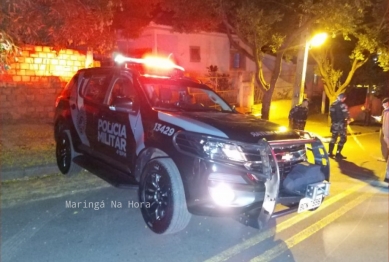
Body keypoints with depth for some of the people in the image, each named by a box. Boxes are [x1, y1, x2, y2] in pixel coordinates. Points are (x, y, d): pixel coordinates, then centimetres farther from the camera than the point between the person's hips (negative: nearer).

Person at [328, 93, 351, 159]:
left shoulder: (333, 105, 8)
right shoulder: (342, 105, -15)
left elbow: (331, 114, 12)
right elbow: (346, 114, -18)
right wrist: (348, 120, 1)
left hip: (334, 123, 8)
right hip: (341, 124, -7)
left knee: (333, 138, 15)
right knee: (343, 138, 1)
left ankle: (330, 153, 16)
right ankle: (338, 154, -2)